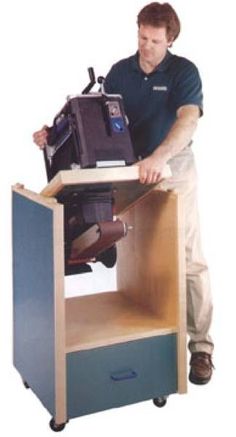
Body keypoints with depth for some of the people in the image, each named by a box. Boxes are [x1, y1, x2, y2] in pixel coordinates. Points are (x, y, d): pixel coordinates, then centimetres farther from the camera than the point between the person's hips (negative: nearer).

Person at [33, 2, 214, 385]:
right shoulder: (120, 71, 3)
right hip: (132, 171, 4)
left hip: (175, 169, -4)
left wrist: (158, 158, -45)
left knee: (189, 260, -4)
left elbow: (188, 120, -28)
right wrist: (56, 133, -10)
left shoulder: (184, 72, -11)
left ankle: (200, 346, 3)